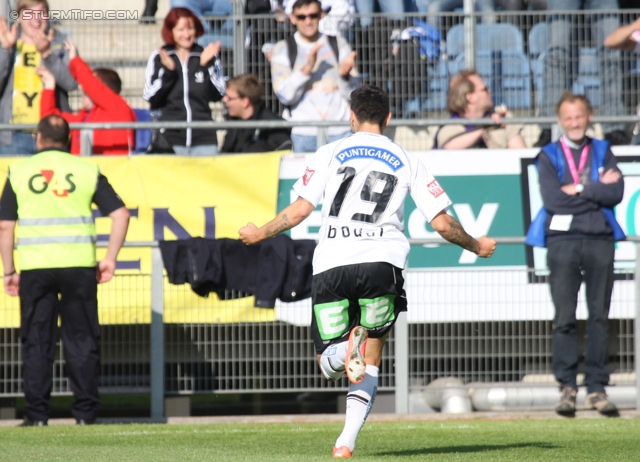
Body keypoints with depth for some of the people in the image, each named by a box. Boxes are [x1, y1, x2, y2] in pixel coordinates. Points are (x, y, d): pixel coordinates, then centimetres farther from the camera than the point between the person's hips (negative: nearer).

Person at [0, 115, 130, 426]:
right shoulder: (87, 171, 7)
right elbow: (120, 214, 1)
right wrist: (110, 259, 4)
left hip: (34, 268, 0)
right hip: (78, 265, 0)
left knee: (36, 341, 6)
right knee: (82, 339, 7)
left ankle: (37, 413, 3)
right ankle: (85, 411, 5)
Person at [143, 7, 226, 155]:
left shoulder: (206, 57, 7)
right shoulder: (159, 58, 4)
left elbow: (216, 96, 1)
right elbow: (151, 98, -3)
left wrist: (207, 65, -9)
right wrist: (167, 71, -15)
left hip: (204, 139, 1)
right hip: (170, 140, -1)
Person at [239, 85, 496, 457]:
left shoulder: (330, 154, 13)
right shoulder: (407, 161, 14)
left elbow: (300, 209, 5)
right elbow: (442, 223, 11)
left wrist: (260, 234, 21)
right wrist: (476, 246, 30)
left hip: (331, 266, 0)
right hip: (381, 263, 0)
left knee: (329, 365, 8)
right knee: (371, 362, 16)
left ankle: (345, 349, -28)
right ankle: (348, 440, 0)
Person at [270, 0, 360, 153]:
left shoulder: (339, 44, 11)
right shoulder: (283, 49, 7)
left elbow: (354, 95, 7)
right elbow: (284, 95, -6)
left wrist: (345, 75, -13)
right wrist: (307, 68, -17)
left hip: (341, 133, 1)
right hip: (303, 134, -1)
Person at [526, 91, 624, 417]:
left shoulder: (602, 152, 14)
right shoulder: (549, 156, 9)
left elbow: (616, 193, -2)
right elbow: (552, 199, -7)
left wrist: (578, 188, -7)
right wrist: (597, 189, -4)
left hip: (600, 240, 1)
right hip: (563, 240, -1)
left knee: (599, 317, 0)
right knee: (564, 318, -6)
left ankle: (597, 388, 3)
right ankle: (567, 387, -2)